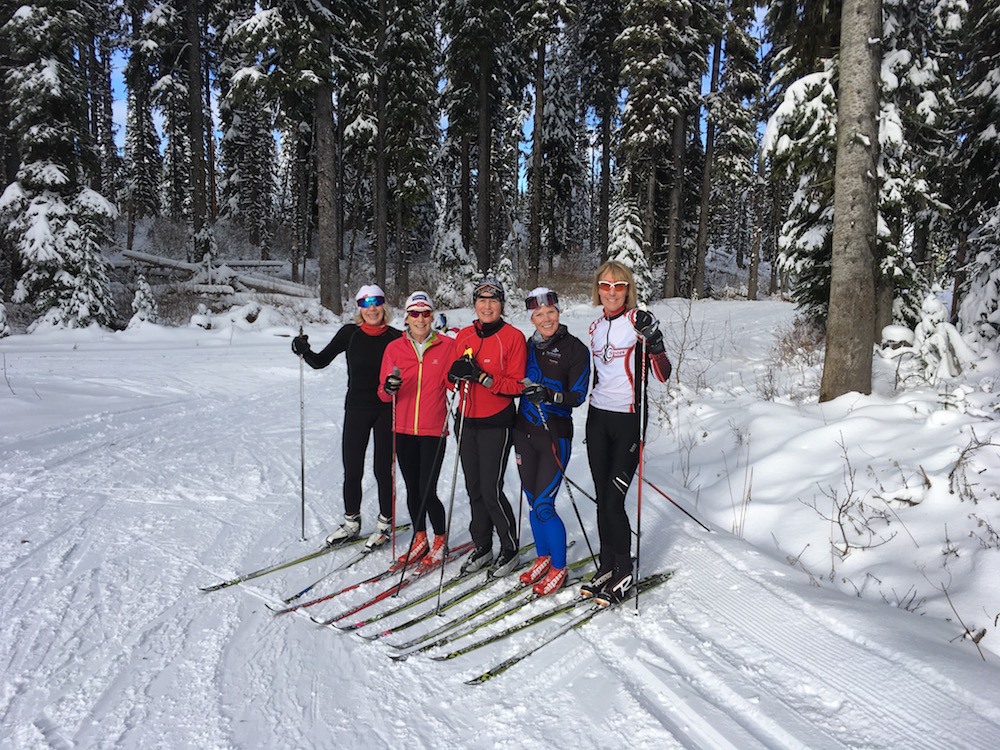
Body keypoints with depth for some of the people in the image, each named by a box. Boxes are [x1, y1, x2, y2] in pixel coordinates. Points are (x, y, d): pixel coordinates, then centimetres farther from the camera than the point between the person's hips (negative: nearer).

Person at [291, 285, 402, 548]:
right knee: (352, 470, 6)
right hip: (357, 409, 1)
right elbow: (320, 361, 2)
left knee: (383, 470, 5)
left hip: (386, 410, -1)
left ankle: (385, 522, 23)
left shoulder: (395, 337, -1)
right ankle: (351, 523, 25)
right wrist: (304, 351, -16)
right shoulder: (350, 333, 0)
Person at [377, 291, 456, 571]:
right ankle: (420, 541, 31)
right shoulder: (394, 348, 3)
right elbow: (383, 394, 3)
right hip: (404, 431, 3)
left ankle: (440, 541, 18)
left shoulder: (446, 345, -2)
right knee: (412, 490, 13)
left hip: (433, 431, -3)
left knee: (427, 492, -5)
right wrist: (389, 388, -18)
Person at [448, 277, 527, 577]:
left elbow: (517, 386, -11)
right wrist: (456, 373, -10)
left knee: (491, 491, -5)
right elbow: (454, 378, 13)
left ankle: (510, 549, 15)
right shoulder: (463, 336, 8)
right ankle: (482, 547, 27)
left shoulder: (513, 337, -7)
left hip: (496, 424, -5)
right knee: (474, 490, 11)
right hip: (467, 421, 5)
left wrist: (483, 376, -23)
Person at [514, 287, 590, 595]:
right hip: (525, 431, 5)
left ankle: (559, 569, 12)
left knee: (544, 506, -7)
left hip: (555, 434, -5)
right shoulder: (528, 345, 8)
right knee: (533, 502, 12)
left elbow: (578, 395, -10)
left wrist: (550, 395, -26)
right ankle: (543, 558, 30)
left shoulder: (575, 348, -7)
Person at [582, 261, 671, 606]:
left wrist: (653, 341, -29)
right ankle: (607, 566, 24)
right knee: (602, 498, 10)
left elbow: (663, 375, -14)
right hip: (598, 418, 6)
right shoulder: (595, 327, 12)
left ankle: (624, 573, 12)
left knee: (614, 500, -6)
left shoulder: (640, 320, -7)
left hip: (629, 420, -6)